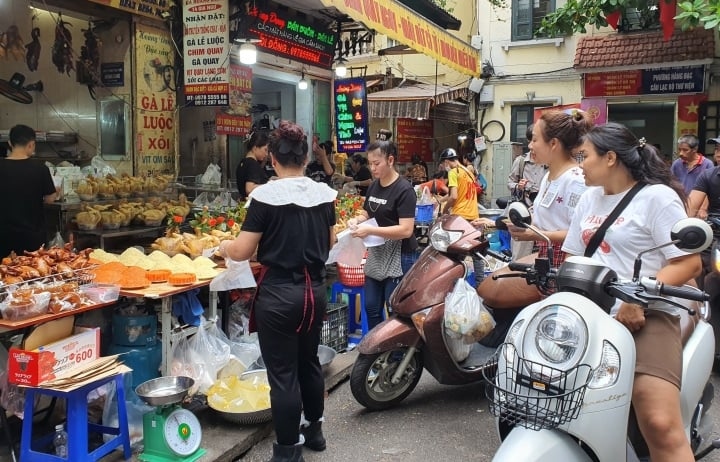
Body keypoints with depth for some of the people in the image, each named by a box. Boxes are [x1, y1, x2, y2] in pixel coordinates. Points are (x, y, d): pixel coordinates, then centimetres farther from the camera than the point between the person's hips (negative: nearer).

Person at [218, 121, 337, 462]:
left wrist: (224, 248, 9)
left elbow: (243, 251, -12)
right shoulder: (324, 193, 1)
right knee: (309, 361, 22)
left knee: (282, 373, 4)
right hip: (315, 289, 6)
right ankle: (314, 430, 38)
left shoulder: (266, 195, -14)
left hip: (279, 293, -6)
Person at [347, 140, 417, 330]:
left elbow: (406, 230, -23)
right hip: (376, 254, 8)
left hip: (399, 257, -8)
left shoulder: (404, 190, -16)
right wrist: (357, 220, -3)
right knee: (371, 308, 14)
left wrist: (370, 230, -27)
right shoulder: (373, 186, 8)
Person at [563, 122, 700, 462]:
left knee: (661, 425, -23)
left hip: (644, 317, -7)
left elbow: (688, 263, -9)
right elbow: (574, 256, 22)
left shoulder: (657, 197, -3)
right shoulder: (589, 199, 20)